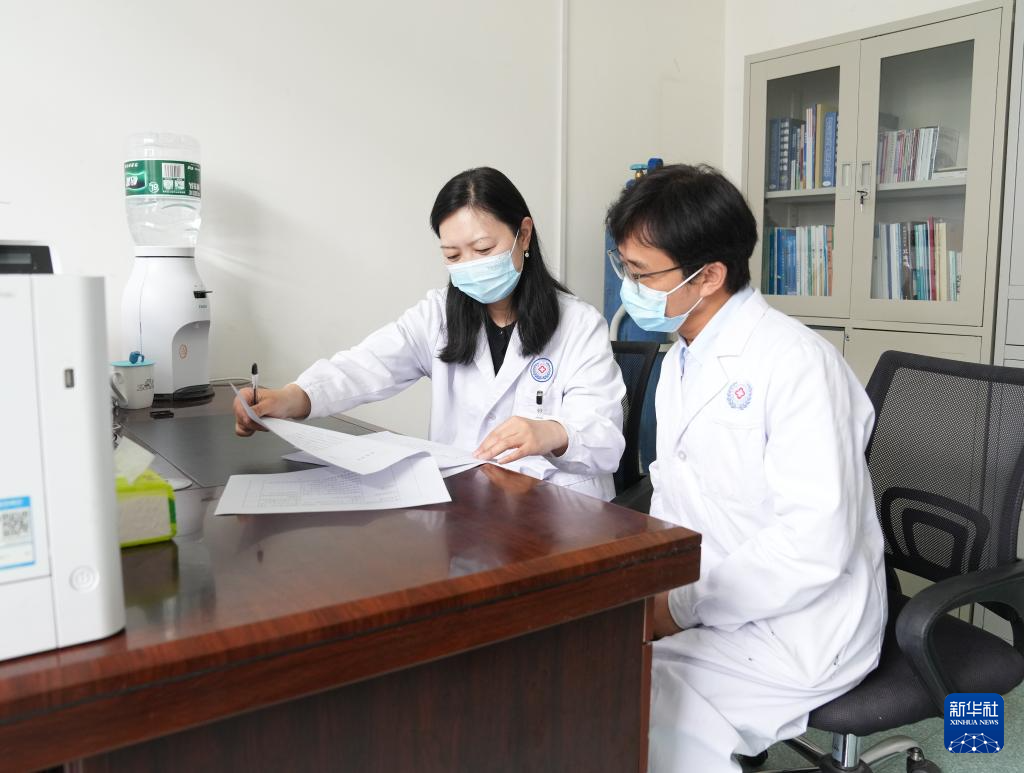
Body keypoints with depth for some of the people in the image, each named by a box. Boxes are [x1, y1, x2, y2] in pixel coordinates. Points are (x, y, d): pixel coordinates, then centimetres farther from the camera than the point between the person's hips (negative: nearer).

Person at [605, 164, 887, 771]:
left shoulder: (796, 362, -18)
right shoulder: (679, 363, 11)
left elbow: (816, 543, -24)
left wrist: (682, 606, -19)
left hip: (792, 631, -8)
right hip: (699, 603, 8)